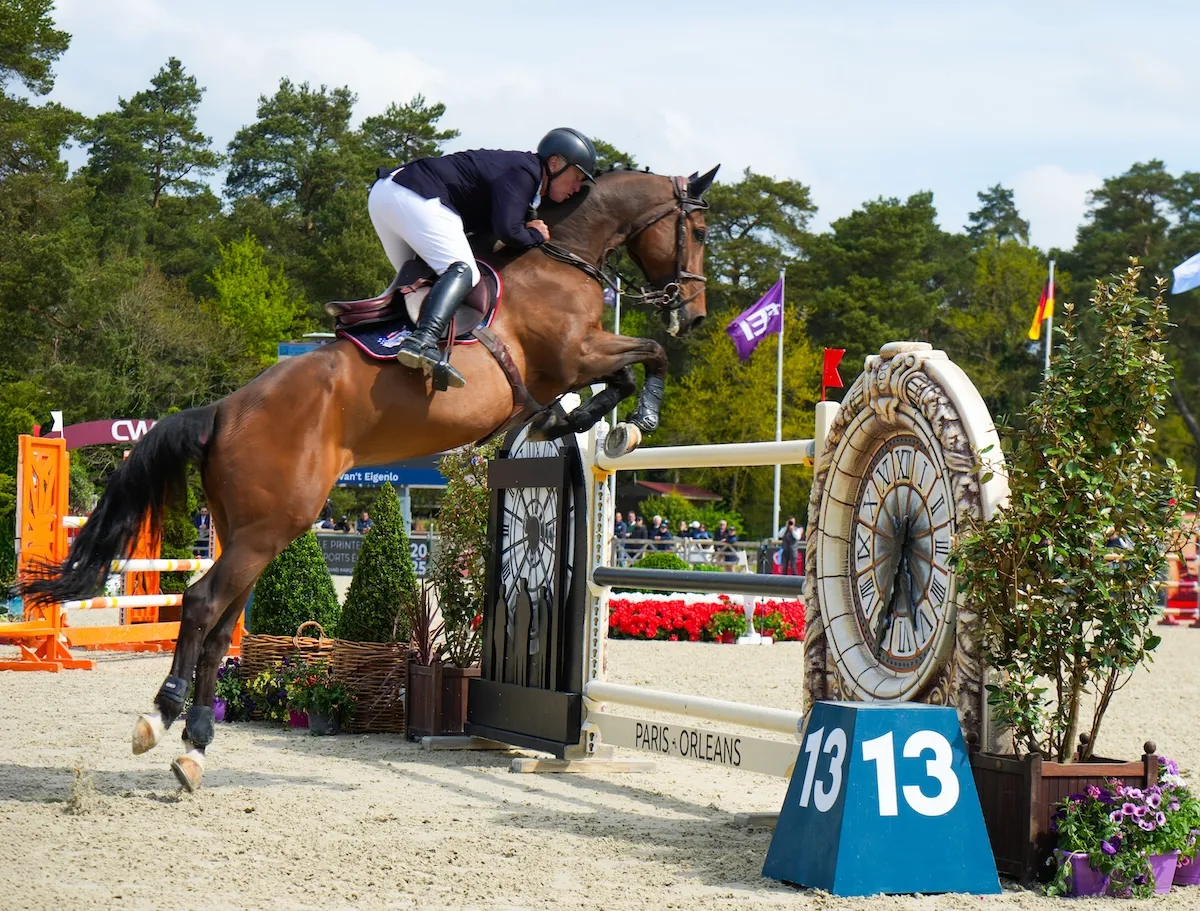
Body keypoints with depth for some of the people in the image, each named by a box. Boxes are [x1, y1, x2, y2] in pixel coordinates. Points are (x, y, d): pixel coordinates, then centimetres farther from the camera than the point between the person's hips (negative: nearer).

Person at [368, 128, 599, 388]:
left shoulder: (517, 168, 24)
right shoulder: (523, 171, -7)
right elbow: (506, 230, -18)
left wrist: (528, 228, 11)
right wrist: (536, 236, 0)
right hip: (414, 196, -10)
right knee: (463, 270, -21)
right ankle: (422, 342, -41)